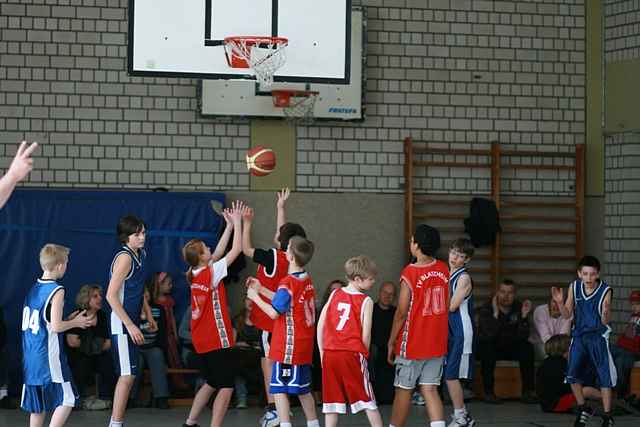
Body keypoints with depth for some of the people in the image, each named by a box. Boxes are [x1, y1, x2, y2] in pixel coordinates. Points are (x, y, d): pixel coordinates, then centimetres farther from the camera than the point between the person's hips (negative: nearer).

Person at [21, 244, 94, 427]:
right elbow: (56, 326, -17)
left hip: (31, 357, 8)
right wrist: (75, 323, -1)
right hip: (49, 357, -8)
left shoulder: (33, 289, 11)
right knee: (66, 400, 0)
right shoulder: (57, 290, -12)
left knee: (37, 405, 12)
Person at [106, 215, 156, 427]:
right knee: (128, 375, -10)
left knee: (128, 375, 12)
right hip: (122, 324, -9)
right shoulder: (125, 257, -17)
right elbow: (111, 295, -21)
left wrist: (148, 314, 20)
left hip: (131, 322, 9)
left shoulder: (140, 255, 11)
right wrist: (130, 325, -22)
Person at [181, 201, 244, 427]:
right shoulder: (211, 273, -15)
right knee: (226, 387, -5)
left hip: (202, 340, 9)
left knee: (211, 383, 21)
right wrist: (237, 222, -4)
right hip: (217, 339, -9)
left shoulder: (195, 274, 6)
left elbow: (219, 252, 17)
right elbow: (237, 250, -12)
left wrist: (230, 225, 16)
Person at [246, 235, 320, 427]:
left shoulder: (288, 283, -17)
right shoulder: (307, 280, 8)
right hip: (304, 346, 8)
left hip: (288, 345, -8)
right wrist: (261, 289, 19)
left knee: (279, 389, -5)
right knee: (303, 389, 18)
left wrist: (255, 297, -2)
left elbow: (274, 312, -15)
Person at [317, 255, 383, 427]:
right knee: (367, 399, 6)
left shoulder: (335, 294, 8)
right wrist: (364, 354, 11)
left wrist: (322, 352, 14)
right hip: (352, 354, -3)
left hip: (330, 353, 4)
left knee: (332, 399, 8)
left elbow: (320, 325, 7)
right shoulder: (366, 301, -4)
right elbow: (365, 335, -6)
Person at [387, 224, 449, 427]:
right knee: (429, 389, 6)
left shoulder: (410, 273, -16)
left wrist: (391, 342, -3)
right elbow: (446, 307, 9)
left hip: (412, 344, -5)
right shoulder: (443, 270, 2)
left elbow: (402, 313, -13)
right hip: (437, 342, 5)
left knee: (403, 390, 8)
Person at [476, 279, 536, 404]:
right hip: (492, 347, -3)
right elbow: (488, 335, -29)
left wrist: (524, 316, -29)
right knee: (487, 348, -34)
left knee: (527, 348, -23)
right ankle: (488, 392, -26)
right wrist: (495, 313, -38)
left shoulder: (519, 308, -6)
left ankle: (528, 391, -19)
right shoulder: (486, 309, -14)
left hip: (511, 347, 3)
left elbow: (523, 337, -16)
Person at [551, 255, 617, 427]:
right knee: (572, 375, -3)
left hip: (598, 337, -3)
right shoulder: (574, 287, -4)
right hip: (579, 335, 3)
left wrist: (605, 312, -37)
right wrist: (560, 302, -17)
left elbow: (605, 322, -15)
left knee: (604, 377, -3)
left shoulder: (605, 291, -14)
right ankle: (583, 410, 18)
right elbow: (567, 315, 1)